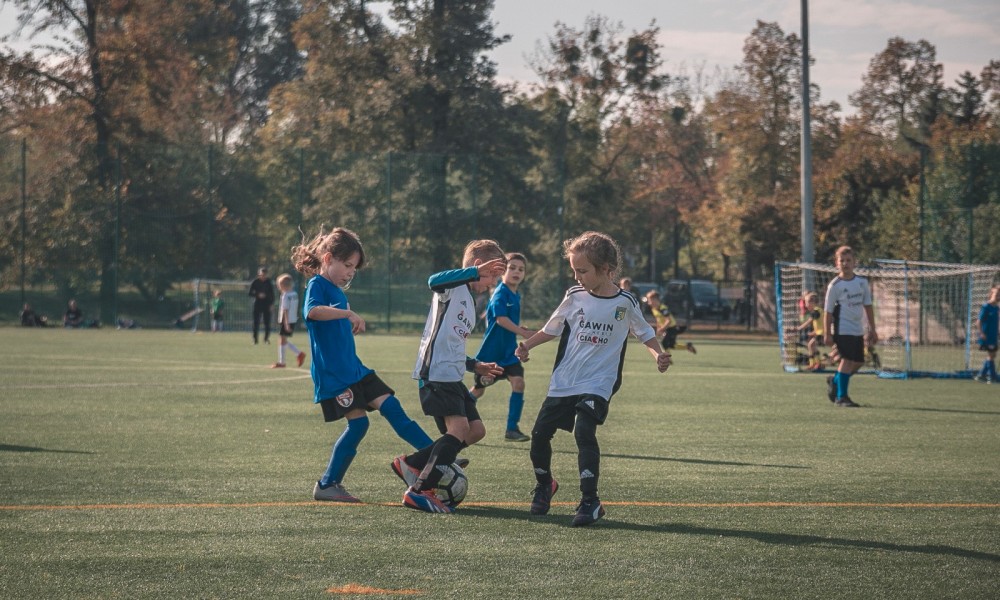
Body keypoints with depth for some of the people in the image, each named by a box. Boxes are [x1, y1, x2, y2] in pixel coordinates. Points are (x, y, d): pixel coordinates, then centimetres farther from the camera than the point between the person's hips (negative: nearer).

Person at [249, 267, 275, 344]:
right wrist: (258, 295, -18)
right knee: (256, 322, -2)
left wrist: (271, 304, 0)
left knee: (267, 323, -2)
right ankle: (255, 339, 4)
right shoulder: (255, 282, -1)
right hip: (257, 305, -1)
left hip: (267, 305, 1)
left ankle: (267, 338, 9)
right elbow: (250, 293, -1)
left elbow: (272, 294, 9)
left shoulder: (269, 282, 4)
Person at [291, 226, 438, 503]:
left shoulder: (338, 292, 17)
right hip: (332, 373, -9)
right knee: (358, 422, -13)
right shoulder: (317, 285, -11)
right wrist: (348, 313, -40)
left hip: (353, 369, 9)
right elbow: (312, 311, -35)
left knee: (391, 406, 1)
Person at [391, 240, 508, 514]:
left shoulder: (468, 301, 26)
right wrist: (476, 272, -34)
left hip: (452, 377, 10)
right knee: (459, 427, -20)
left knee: (476, 430, 7)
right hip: (436, 372, -10)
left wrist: (475, 366, 24)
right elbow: (435, 281, -30)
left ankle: (412, 463, 14)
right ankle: (419, 491, -18)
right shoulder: (454, 287, -4)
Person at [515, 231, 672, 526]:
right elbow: (552, 328, 14)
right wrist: (527, 345, -1)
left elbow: (645, 333, 10)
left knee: (584, 431, -25)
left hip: (598, 384, -4)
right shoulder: (575, 297, 2)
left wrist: (659, 355, -8)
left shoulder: (625, 303, -4)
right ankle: (544, 485, 32)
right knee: (540, 433, 3)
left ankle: (590, 502, -20)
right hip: (563, 382, 4)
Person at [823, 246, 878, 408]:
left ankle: (834, 381, 33)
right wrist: (827, 334, -10)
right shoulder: (835, 285, -7)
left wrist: (872, 329, 12)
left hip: (858, 329, 6)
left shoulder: (862, 282, 7)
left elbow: (867, 306, 14)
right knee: (847, 359, -13)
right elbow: (828, 311, -6)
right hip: (842, 328, -6)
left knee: (858, 362, 9)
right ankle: (841, 397, -8)